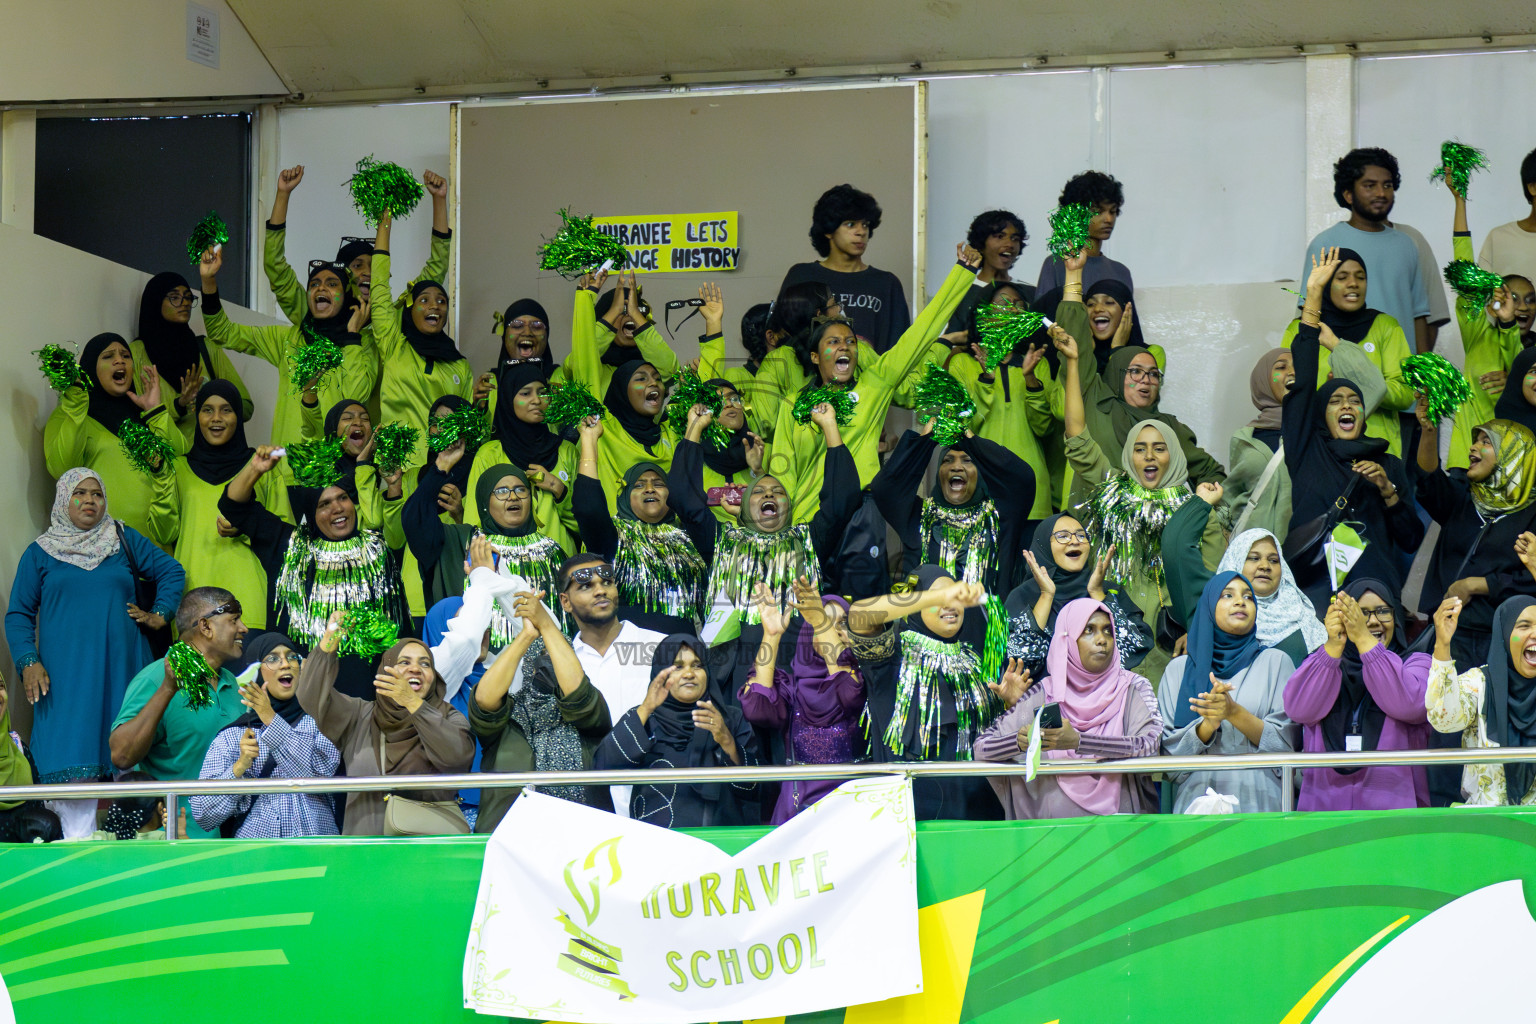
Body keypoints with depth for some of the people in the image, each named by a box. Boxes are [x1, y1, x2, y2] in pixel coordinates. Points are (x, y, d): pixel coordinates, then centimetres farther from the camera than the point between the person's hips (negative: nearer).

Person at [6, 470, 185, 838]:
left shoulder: (124, 540, 12)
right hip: (66, 674, -1)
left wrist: (159, 615, 8)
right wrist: (28, 662, -5)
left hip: (122, 667, 2)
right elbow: (19, 614, 9)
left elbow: (172, 571, 21)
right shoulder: (40, 553, 9)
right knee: (75, 764, -11)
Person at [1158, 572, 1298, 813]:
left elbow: (1286, 742, 4)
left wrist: (1235, 713, -10)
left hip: (1259, 799, -1)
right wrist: (1208, 725, -9)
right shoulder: (1179, 669, 15)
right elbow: (1168, 747, 9)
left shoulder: (1275, 661, 12)